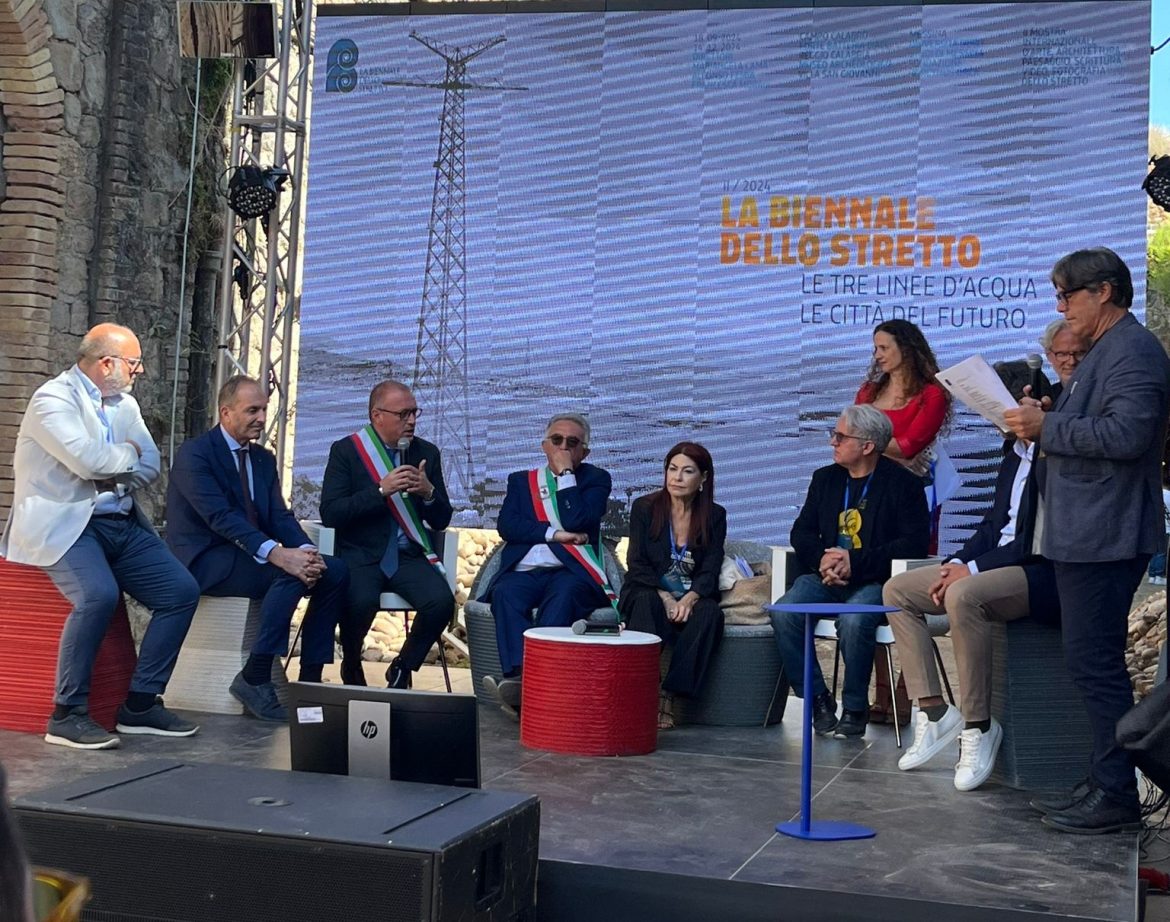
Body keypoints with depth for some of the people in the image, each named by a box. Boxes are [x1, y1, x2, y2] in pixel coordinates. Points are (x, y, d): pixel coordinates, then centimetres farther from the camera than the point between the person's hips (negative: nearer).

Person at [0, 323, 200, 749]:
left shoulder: (125, 404, 15)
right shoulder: (54, 398, -10)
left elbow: (149, 465, 10)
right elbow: (88, 460, -23)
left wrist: (111, 474, -10)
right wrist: (127, 452, -2)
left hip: (121, 524, 8)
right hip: (64, 523, -8)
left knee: (182, 591, -5)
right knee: (98, 594, -33)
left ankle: (141, 703, 3)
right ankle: (67, 713, -18)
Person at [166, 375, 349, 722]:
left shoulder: (263, 458, 14)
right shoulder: (194, 454, -10)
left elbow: (280, 516, 5)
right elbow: (221, 517, -23)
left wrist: (305, 550, -18)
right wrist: (276, 553, -36)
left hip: (249, 555, 8)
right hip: (205, 560, -8)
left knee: (336, 572, -11)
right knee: (289, 574, -32)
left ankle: (310, 679, -9)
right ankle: (254, 679, -24)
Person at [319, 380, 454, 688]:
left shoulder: (427, 452, 9)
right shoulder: (345, 450, 0)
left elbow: (441, 521, 9)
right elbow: (330, 513, -11)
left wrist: (429, 493, -13)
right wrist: (382, 490, -20)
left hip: (408, 556, 3)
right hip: (361, 556, -3)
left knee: (442, 602, -26)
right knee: (361, 602, -33)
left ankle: (402, 669, 3)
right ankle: (351, 667, 1)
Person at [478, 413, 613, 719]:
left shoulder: (595, 479, 16)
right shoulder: (521, 480, 24)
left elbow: (576, 521, -4)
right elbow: (506, 526, 5)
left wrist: (566, 472, 3)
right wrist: (553, 533, -6)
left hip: (571, 572, -2)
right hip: (524, 571, 3)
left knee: (563, 595, -37)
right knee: (505, 594, -32)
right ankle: (519, 674, -48)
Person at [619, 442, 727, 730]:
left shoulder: (715, 516, 6)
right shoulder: (644, 508, 3)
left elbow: (710, 571, -2)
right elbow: (637, 564, -4)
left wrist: (689, 599, -22)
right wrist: (665, 597, -20)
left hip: (692, 597, 1)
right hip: (649, 591, -1)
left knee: (709, 612, -32)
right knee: (647, 603, -36)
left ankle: (668, 695, -32)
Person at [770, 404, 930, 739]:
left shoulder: (902, 483, -3)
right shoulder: (825, 478, 15)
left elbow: (914, 544, -12)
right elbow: (801, 532, 12)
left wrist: (855, 562, -20)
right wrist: (822, 559, -11)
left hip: (874, 581, -5)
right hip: (826, 576, 5)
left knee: (853, 621, -35)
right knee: (783, 613, -24)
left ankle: (855, 708, -11)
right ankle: (819, 699, -8)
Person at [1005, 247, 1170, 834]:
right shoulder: (1104, 352, 21)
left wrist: (1046, 426, -16)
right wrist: (1042, 422, 10)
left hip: (1104, 538, -11)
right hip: (1083, 536, 11)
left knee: (1094, 662, -8)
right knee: (1094, 662, 14)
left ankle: (1117, 796, 0)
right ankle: (1103, 784, 22)